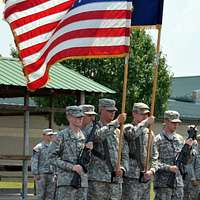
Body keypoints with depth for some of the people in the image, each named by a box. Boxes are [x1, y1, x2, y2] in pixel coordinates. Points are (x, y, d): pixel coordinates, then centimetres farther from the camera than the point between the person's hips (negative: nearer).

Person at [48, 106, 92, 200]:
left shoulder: (85, 137, 15)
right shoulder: (62, 135, -2)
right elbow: (52, 157, -7)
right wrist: (71, 167, -15)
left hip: (82, 181, 6)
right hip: (66, 181, -6)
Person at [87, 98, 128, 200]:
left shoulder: (118, 132, 16)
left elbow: (124, 155, 17)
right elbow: (98, 135, -25)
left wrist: (122, 168, -3)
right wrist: (116, 122, -28)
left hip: (116, 179, 5)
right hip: (97, 179, -5)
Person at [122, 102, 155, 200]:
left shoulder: (148, 132, 15)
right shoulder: (127, 128, -4)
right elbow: (133, 133, -30)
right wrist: (146, 122, -20)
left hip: (146, 178, 7)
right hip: (131, 178, -7)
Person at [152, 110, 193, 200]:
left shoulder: (179, 139, 11)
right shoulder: (157, 140, -6)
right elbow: (153, 161, -12)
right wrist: (169, 167, -19)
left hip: (178, 183, 6)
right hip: (163, 183, -6)